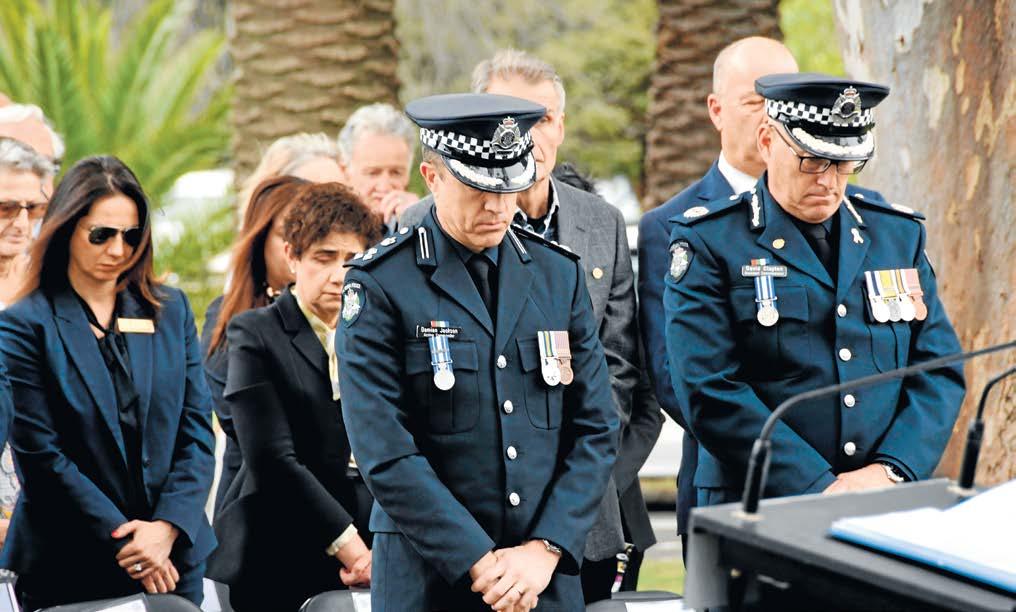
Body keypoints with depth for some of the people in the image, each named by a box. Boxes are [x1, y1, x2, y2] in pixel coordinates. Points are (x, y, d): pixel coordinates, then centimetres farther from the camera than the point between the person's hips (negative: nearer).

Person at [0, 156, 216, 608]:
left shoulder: (170, 310, 9)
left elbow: (197, 429, 6)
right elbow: (39, 456, -8)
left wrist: (167, 528, -8)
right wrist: (125, 544, -12)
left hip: (174, 556, 3)